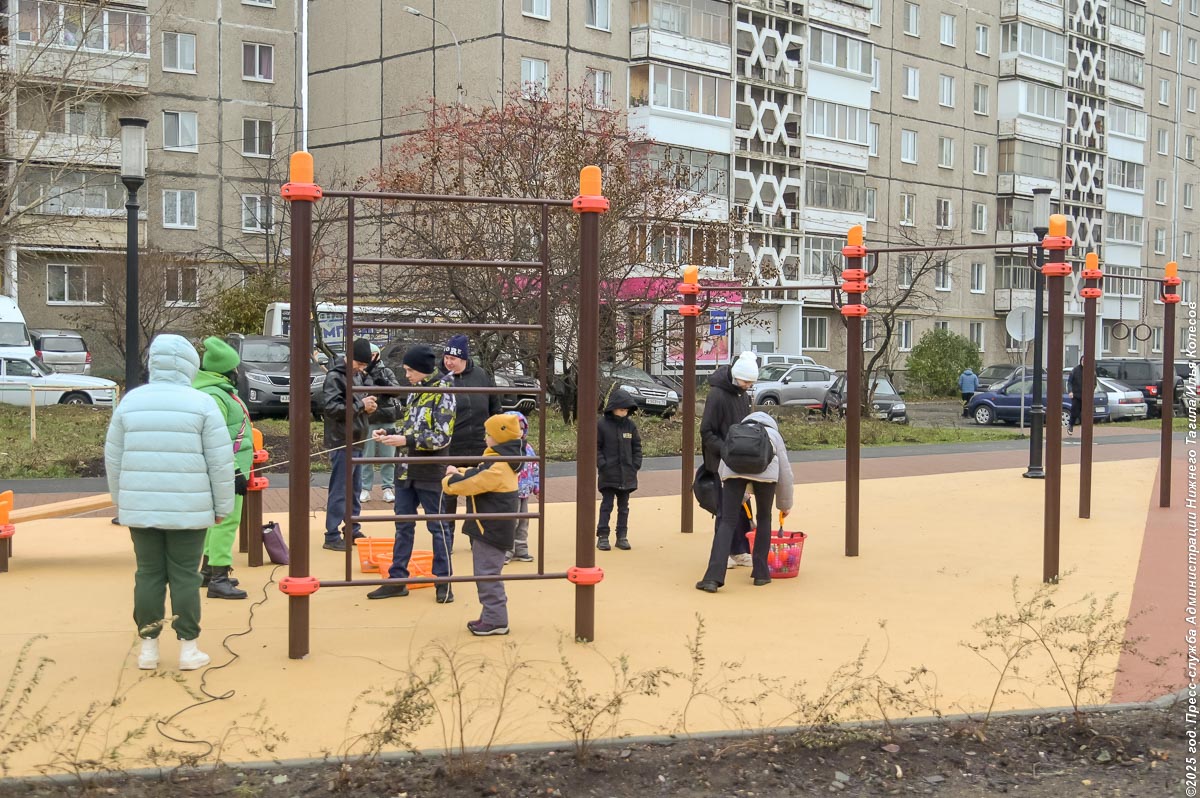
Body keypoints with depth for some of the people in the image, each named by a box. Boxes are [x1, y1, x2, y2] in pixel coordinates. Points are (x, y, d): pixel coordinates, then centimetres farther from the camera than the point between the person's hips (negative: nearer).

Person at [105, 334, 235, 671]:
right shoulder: (201, 404, -6)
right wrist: (222, 507, 3)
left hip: (140, 508, 3)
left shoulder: (130, 402, 4)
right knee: (185, 576, 4)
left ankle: (148, 647, 16)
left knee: (149, 575, 10)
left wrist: (122, 503, 21)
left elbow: (113, 460, 10)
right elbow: (220, 463, -6)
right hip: (189, 510, -3)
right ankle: (188, 649, 9)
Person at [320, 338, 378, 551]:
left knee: (355, 489, 15)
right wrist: (360, 405, -20)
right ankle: (332, 536, 0)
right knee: (339, 491, -5)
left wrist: (368, 406, 3)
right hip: (342, 443, -9)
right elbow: (329, 407, -22)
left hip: (357, 441, 9)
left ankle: (352, 530, 25)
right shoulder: (335, 376, -13)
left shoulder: (357, 376, 13)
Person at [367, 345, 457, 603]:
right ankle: (397, 579, 19)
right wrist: (389, 433, 3)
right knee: (403, 525, 11)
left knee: (438, 526, 3)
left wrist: (406, 440, -23)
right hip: (407, 470, 8)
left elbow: (442, 437, -18)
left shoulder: (442, 394, -13)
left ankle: (443, 582, 12)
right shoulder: (415, 392, 11)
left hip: (430, 473, -8)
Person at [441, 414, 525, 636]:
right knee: (486, 573, 17)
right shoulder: (501, 462, 12)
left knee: (486, 573, -5)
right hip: (491, 527, 11)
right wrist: (458, 473, 9)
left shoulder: (497, 468, -22)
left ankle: (496, 620, 0)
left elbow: (469, 484, -18)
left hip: (491, 529, -11)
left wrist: (449, 480, 1)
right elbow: (477, 476, 23)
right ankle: (492, 617, 24)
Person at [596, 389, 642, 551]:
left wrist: (636, 465, 0)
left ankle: (622, 536, 17)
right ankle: (602, 536, 5)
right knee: (607, 505, 0)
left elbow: (637, 446, 10)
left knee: (623, 506, 10)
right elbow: (596, 447, -5)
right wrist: (602, 464, -13)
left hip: (627, 475, 4)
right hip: (608, 475, -4)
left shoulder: (630, 425, 4)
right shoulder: (602, 424, -7)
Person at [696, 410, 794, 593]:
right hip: (764, 469, 0)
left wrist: (741, 498, 50)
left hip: (733, 468, 1)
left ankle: (713, 578, -11)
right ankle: (761, 574, 22)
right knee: (764, 518, 21)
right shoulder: (774, 435, 36)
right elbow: (785, 474, 35)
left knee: (727, 522, 1)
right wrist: (785, 505, 49)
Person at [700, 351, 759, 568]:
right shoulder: (716, 395, -15)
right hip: (721, 463, -8)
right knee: (725, 508, -2)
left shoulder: (743, 394, 9)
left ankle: (740, 551, 19)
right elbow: (706, 432, -15)